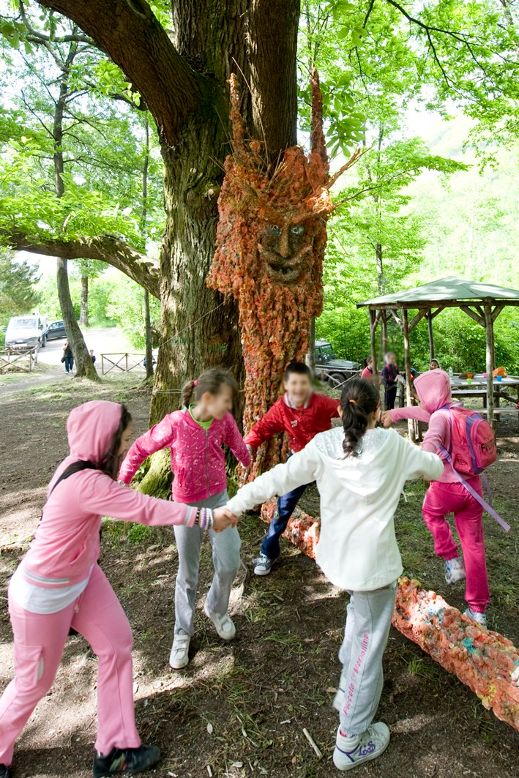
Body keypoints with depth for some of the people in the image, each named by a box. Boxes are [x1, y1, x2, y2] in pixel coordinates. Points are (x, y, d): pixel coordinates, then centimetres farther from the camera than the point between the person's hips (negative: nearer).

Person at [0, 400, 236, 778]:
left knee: (117, 644, 11)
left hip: (81, 577, 9)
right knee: (35, 681, 13)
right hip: (45, 592, -9)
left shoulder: (81, 466, -6)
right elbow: (146, 509, -31)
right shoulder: (86, 483, -34)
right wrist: (207, 518, -24)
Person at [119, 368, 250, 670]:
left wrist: (249, 464, 28)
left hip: (219, 498, 3)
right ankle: (183, 633, 32)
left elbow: (237, 445, 10)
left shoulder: (225, 420, -10)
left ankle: (217, 608, 32)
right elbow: (141, 449, -10)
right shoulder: (175, 423, -21)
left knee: (230, 563, -1)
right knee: (188, 573, 9)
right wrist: (120, 483, -10)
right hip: (186, 505, -3)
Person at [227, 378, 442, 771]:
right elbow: (433, 466, 7)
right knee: (369, 644, 9)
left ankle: (349, 691, 49)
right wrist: (439, 462, 30)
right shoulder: (393, 444, -11)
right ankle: (351, 742, 24)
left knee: (358, 618, 31)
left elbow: (280, 477, -14)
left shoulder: (324, 445, -9)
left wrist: (234, 505, -7)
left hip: (337, 555, 4)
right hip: (374, 561, -4)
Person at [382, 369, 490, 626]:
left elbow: (433, 438, -41)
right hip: (473, 486, 7)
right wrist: (397, 412, 33)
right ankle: (477, 609, 22)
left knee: (431, 512, 29)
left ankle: (452, 561, 26)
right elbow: (427, 413, 23)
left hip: (447, 488, -7)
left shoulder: (441, 417, -17)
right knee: (474, 545, 13)